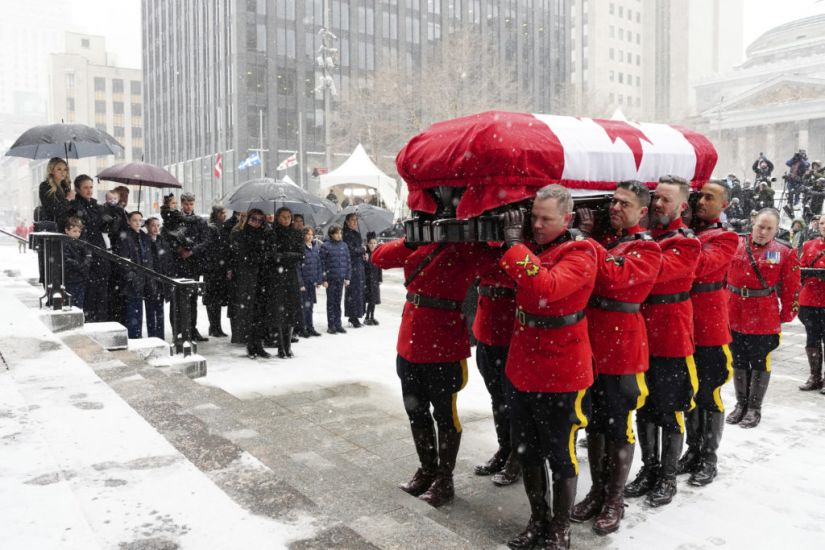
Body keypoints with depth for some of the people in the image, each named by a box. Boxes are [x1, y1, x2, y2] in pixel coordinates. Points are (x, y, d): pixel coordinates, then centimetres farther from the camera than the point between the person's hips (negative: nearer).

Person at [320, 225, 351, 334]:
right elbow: (322, 263, -7)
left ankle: (338, 324, 17)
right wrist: (324, 279, -10)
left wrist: (347, 277, 6)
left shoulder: (344, 245, 7)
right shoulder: (325, 246, -5)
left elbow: (348, 262, 10)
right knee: (331, 302, 3)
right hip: (330, 278, -4)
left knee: (338, 302, 10)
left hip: (341, 278, 4)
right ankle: (331, 325, 9)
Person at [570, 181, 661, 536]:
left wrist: (585, 240, -22)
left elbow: (613, 277, -24)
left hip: (622, 350, -5)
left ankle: (615, 501, 22)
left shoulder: (647, 249, -6)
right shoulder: (601, 239, 12)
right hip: (590, 345, 6)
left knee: (618, 429, 6)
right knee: (594, 424, 15)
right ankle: (597, 492, 30)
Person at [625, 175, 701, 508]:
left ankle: (668, 477, 23)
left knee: (670, 413, 7)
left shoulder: (686, 243, -9)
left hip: (672, 340, -5)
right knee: (644, 409, 16)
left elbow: (659, 268, -27)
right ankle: (649, 469, 31)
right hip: (640, 336, 5)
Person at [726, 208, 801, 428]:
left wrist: (787, 315, 1)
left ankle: (754, 408, 23)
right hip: (733, 316, 2)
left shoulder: (784, 252, -4)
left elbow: (791, 287, -1)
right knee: (739, 362, 14)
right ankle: (741, 404, 30)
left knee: (760, 363, 8)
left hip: (764, 319, -2)